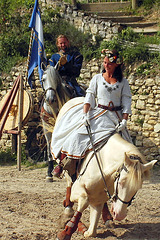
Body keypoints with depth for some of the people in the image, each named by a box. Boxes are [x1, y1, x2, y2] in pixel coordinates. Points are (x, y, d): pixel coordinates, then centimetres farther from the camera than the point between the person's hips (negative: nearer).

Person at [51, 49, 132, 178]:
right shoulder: (97, 78, 8)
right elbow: (89, 96, 2)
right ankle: (62, 162, -2)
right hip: (97, 115, 0)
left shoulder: (123, 82, 6)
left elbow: (127, 103, 2)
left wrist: (124, 121, -12)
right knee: (77, 136, -16)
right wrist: (85, 114, -13)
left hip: (116, 118, 1)